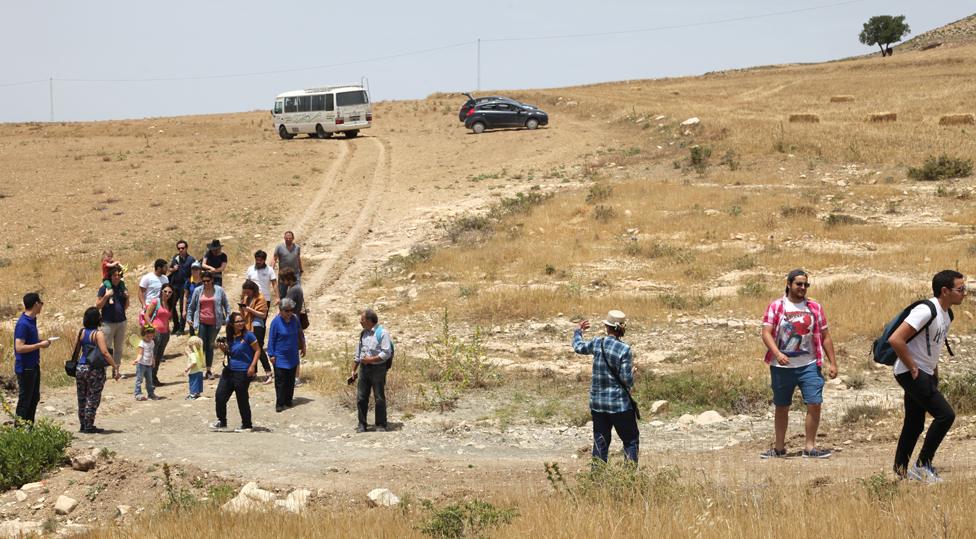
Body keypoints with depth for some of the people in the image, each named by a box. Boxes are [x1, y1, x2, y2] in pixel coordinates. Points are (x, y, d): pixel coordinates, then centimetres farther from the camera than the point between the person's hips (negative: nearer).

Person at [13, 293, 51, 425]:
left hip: (33, 366, 10)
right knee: (25, 400, -2)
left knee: (34, 398, 17)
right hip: (25, 368, -10)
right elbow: (19, 347, -26)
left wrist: (41, 341, 6)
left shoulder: (32, 320, 9)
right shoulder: (23, 323, -20)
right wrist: (39, 345, -20)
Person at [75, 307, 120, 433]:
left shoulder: (82, 333, 3)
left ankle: (83, 426, 20)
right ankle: (89, 427, 5)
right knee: (92, 399, 3)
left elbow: (76, 350, 10)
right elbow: (104, 352, -21)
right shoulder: (98, 334, -13)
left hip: (81, 368, 5)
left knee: (82, 398, 14)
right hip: (95, 370, -5)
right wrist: (115, 366, -17)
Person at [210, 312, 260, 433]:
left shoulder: (248, 336, -9)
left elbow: (257, 351, -7)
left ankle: (246, 425, 15)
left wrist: (252, 366, -15)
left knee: (242, 400, 2)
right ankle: (222, 422, 19)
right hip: (229, 370, 6)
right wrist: (223, 349, -1)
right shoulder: (230, 338, 8)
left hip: (243, 372, -6)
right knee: (220, 395, 4)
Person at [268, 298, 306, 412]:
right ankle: (279, 404, 1)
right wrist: (271, 355, -9)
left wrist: (303, 346, 17)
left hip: (292, 356, 4)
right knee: (280, 381, -4)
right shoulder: (276, 322, -13)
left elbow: (300, 333, 16)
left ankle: (288, 400, 24)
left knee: (291, 380, 12)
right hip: (280, 358, -4)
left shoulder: (294, 319, -1)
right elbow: (271, 339, -8)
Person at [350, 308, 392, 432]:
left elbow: (386, 353, -15)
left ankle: (381, 425, 10)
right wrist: (354, 370, 17)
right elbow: (357, 353, 19)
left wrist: (371, 359, -17)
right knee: (361, 398, 5)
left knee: (379, 398, 1)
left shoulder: (382, 333, -9)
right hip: (364, 368, 6)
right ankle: (362, 424, 14)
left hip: (378, 368, -6)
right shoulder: (363, 334, 13)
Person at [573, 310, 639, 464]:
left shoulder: (597, 343, -2)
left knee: (600, 442, 12)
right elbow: (627, 380, -16)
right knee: (631, 440, 6)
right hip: (619, 403, -5)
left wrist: (578, 332, 39)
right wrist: (632, 372, 7)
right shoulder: (624, 349, -15)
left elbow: (578, 347, 20)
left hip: (597, 402, 5)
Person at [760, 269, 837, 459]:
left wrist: (833, 363, 4)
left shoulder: (814, 307, 7)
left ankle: (810, 447, 1)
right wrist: (778, 354, -23)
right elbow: (766, 333, -7)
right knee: (781, 407, 9)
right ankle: (779, 447, 21)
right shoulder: (776, 306, 0)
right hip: (782, 366, -1)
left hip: (809, 365, 1)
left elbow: (825, 336, 9)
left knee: (814, 404, -9)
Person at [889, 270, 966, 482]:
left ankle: (900, 470, 21)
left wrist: (935, 374, 15)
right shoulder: (926, 311, -21)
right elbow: (896, 339, -27)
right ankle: (923, 466, -4)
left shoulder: (946, 314, 9)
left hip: (926, 375, 10)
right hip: (912, 374, -10)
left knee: (914, 424, 13)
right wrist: (912, 367, -20)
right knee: (945, 415, -13)